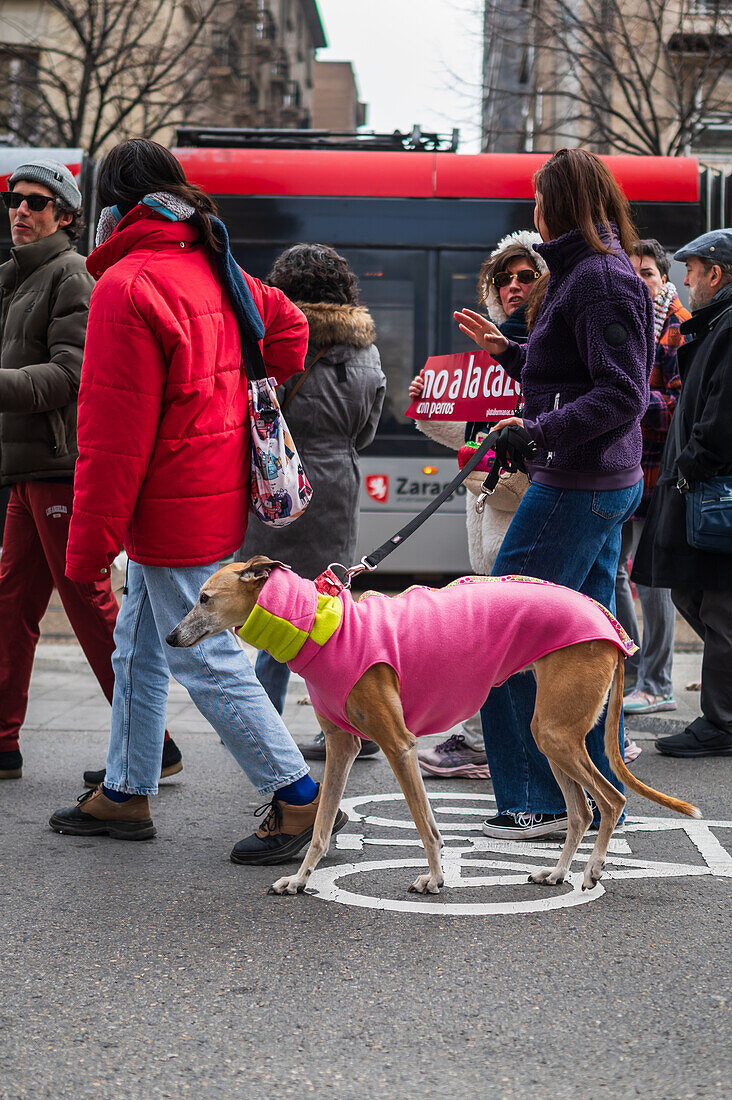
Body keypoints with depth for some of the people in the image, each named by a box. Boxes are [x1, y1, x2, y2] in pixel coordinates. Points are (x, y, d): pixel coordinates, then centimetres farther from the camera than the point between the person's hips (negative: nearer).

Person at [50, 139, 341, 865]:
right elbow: (285, 321, 22)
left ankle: (297, 797, 4)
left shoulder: (126, 286, -18)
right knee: (138, 649, 19)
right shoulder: (209, 269, 8)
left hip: (171, 509, -10)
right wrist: (249, 405, 22)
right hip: (214, 498, 10)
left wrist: (90, 541, -16)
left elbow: (115, 432, -20)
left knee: (206, 661, -2)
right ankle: (125, 796, 29)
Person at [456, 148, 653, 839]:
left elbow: (622, 394, -21)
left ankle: (544, 799, -2)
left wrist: (537, 432, -25)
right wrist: (507, 352, 22)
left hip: (576, 488, -11)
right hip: (608, 485, 11)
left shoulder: (599, 278, -14)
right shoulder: (592, 273, 18)